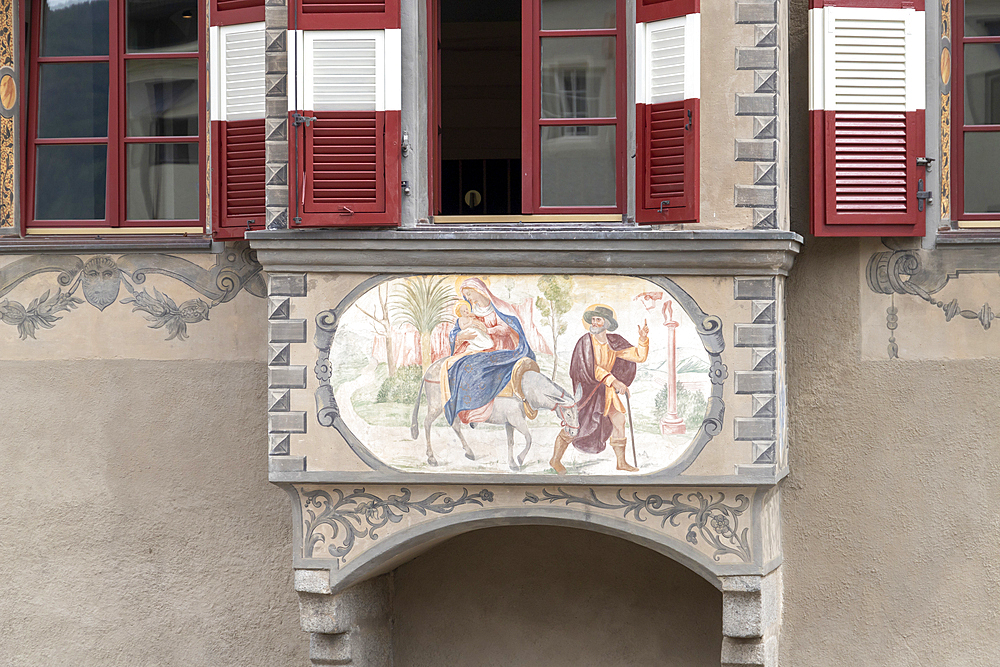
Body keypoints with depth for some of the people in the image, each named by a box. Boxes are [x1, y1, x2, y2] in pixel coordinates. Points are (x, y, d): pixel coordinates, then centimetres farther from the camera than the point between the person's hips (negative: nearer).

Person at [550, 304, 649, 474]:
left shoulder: (613, 342, -1)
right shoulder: (586, 341, -16)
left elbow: (638, 356, 0)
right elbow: (591, 368, -25)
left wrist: (643, 339, -17)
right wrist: (613, 382, -34)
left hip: (605, 390, 6)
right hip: (586, 388, -6)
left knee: (618, 420, 3)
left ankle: (621, 462, 15)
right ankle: (555, 459, 9)